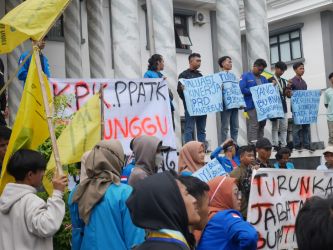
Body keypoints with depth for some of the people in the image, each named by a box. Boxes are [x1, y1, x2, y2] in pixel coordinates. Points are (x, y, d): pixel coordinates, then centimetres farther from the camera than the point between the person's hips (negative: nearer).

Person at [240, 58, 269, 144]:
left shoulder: (263, 79, 23)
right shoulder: (245, 76, 3)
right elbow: (242, 89, -10)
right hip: (251, 106, -7)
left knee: (261, 126, 6)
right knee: (253, 126, -13)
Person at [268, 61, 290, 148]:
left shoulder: (284, 81, 17)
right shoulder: (270, 80, -3)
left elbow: (288, 95, 19)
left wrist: (288, 93, -3)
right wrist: (272, 86, -20)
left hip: (283, 106, 6)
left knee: (284, 128, 6)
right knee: (275, 127, -4)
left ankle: (283, 145, 10)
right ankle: (276, 145, -3)